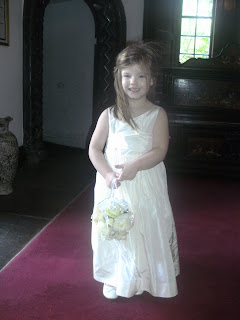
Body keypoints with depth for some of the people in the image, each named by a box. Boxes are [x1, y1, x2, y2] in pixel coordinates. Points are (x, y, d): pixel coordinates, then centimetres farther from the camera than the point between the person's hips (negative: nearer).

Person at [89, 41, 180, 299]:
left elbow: (159, 151, -11)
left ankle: (148, 277, 32)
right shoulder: (109, 115, 1)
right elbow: (94, 148, -1)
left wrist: (134, 166, -27)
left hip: (146, 184, -1)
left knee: (148, 229, 7)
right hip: (113, 185, 1)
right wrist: (108, 174, -16)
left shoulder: (157, 115, -2)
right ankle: (115, 279, 29)